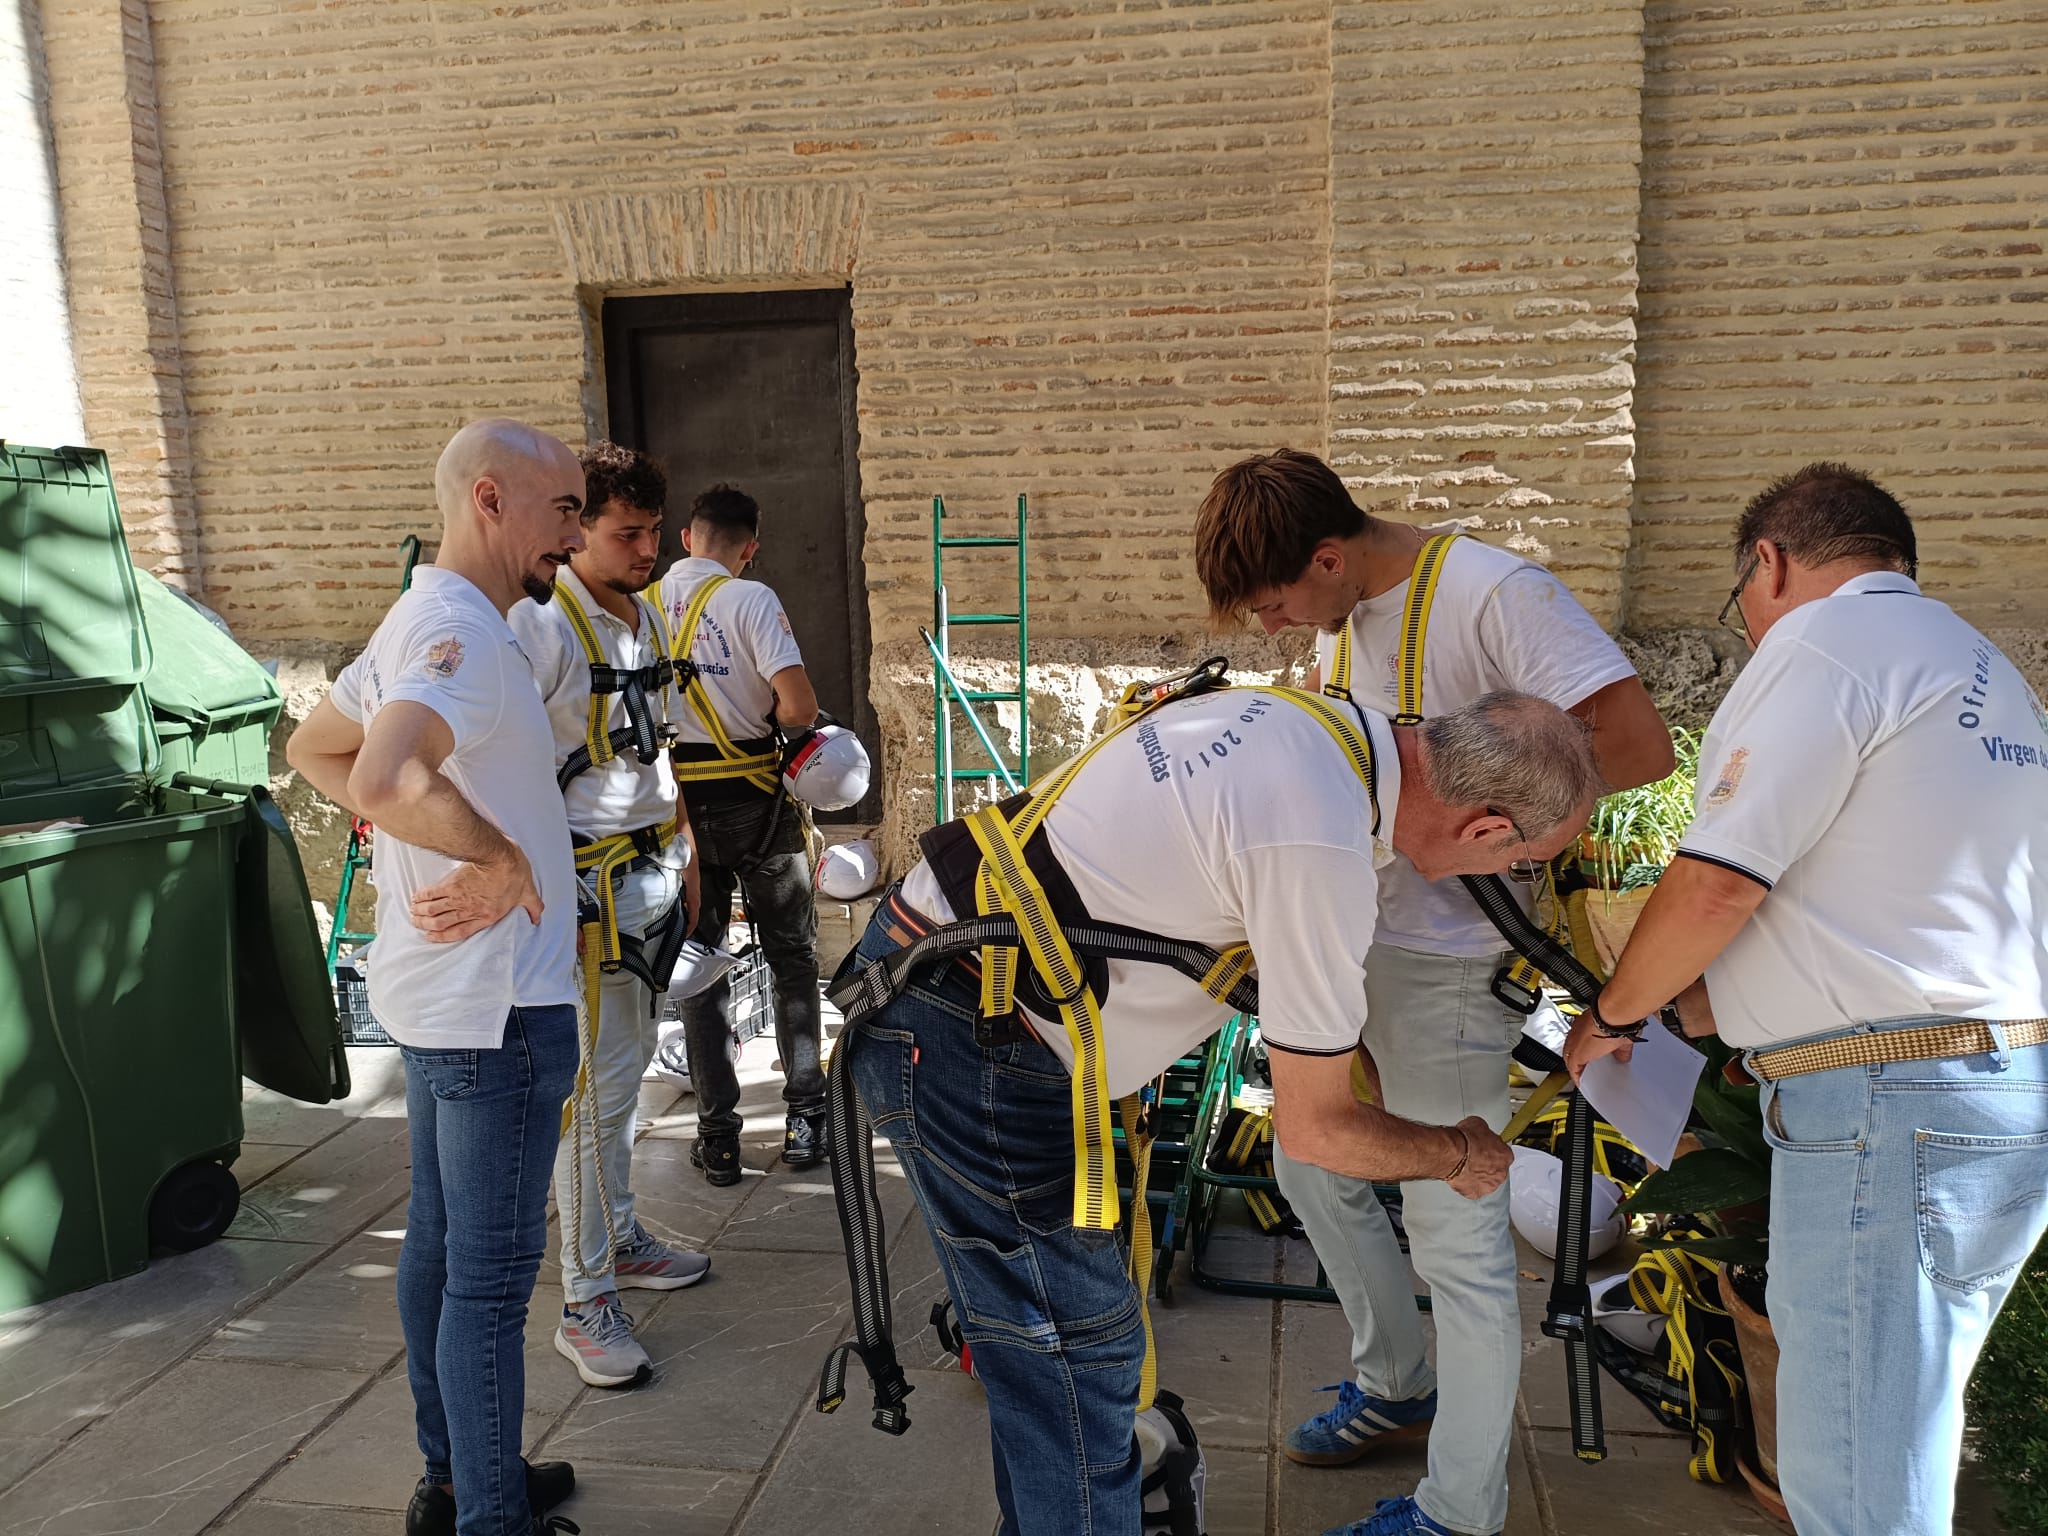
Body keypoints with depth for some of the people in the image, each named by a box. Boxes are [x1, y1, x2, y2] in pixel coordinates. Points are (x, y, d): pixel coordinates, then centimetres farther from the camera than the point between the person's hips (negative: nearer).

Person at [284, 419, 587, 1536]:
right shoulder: (464, 632, -21)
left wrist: (435, 839, 11)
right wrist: (501, 859, -22)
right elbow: (386, 782, -38)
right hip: (496, 1004, -10)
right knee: (492, 1271, 1)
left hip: (435, 992, 10)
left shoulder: (421, 623, 12)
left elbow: (312, 750, 23)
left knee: (439, 1240, 19)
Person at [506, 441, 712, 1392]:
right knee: (598, 1085, -4)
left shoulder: (647, 618, 12)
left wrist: (684, 856, 21)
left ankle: (621, 1239, 34)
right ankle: (586, 1304, 8)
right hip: (588, 880, -8)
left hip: (653, 873, 8)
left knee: (629, 1067, 18)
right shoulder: (540, 626, -16)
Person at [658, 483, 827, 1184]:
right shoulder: (750, 599, -11)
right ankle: (805, 1119, 15)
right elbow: (800, 706, -20)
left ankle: (717, 1137, 13)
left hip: (676, 802, 3)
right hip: (753, 799, -3)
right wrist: (766, 721, 1)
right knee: (792, 957, 12)